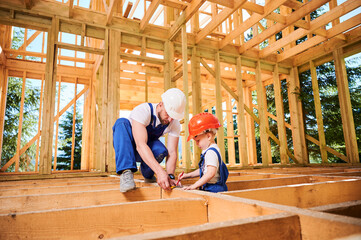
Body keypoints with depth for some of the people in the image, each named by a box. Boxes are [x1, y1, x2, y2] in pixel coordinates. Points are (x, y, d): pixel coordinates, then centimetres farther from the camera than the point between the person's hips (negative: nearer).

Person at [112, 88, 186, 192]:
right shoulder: (143, 110, -31)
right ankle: (126, 172, -39)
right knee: (122, 123, -33)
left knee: (161, 151, -33)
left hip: (149, 150, 3)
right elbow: (140, 145, -42)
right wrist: (159, 171, -52)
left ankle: (148, 175, 1)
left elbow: (172, 152, -19)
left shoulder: (175, 124, -16)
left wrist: (170, 176, -36)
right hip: (125, 148, -3)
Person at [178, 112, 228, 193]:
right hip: (209, 188, 9)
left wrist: (195, 185, -18)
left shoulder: (211, 152, -13)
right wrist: (188, 175, 24)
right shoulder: (208, 151, 19)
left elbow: (211, 172, -23)